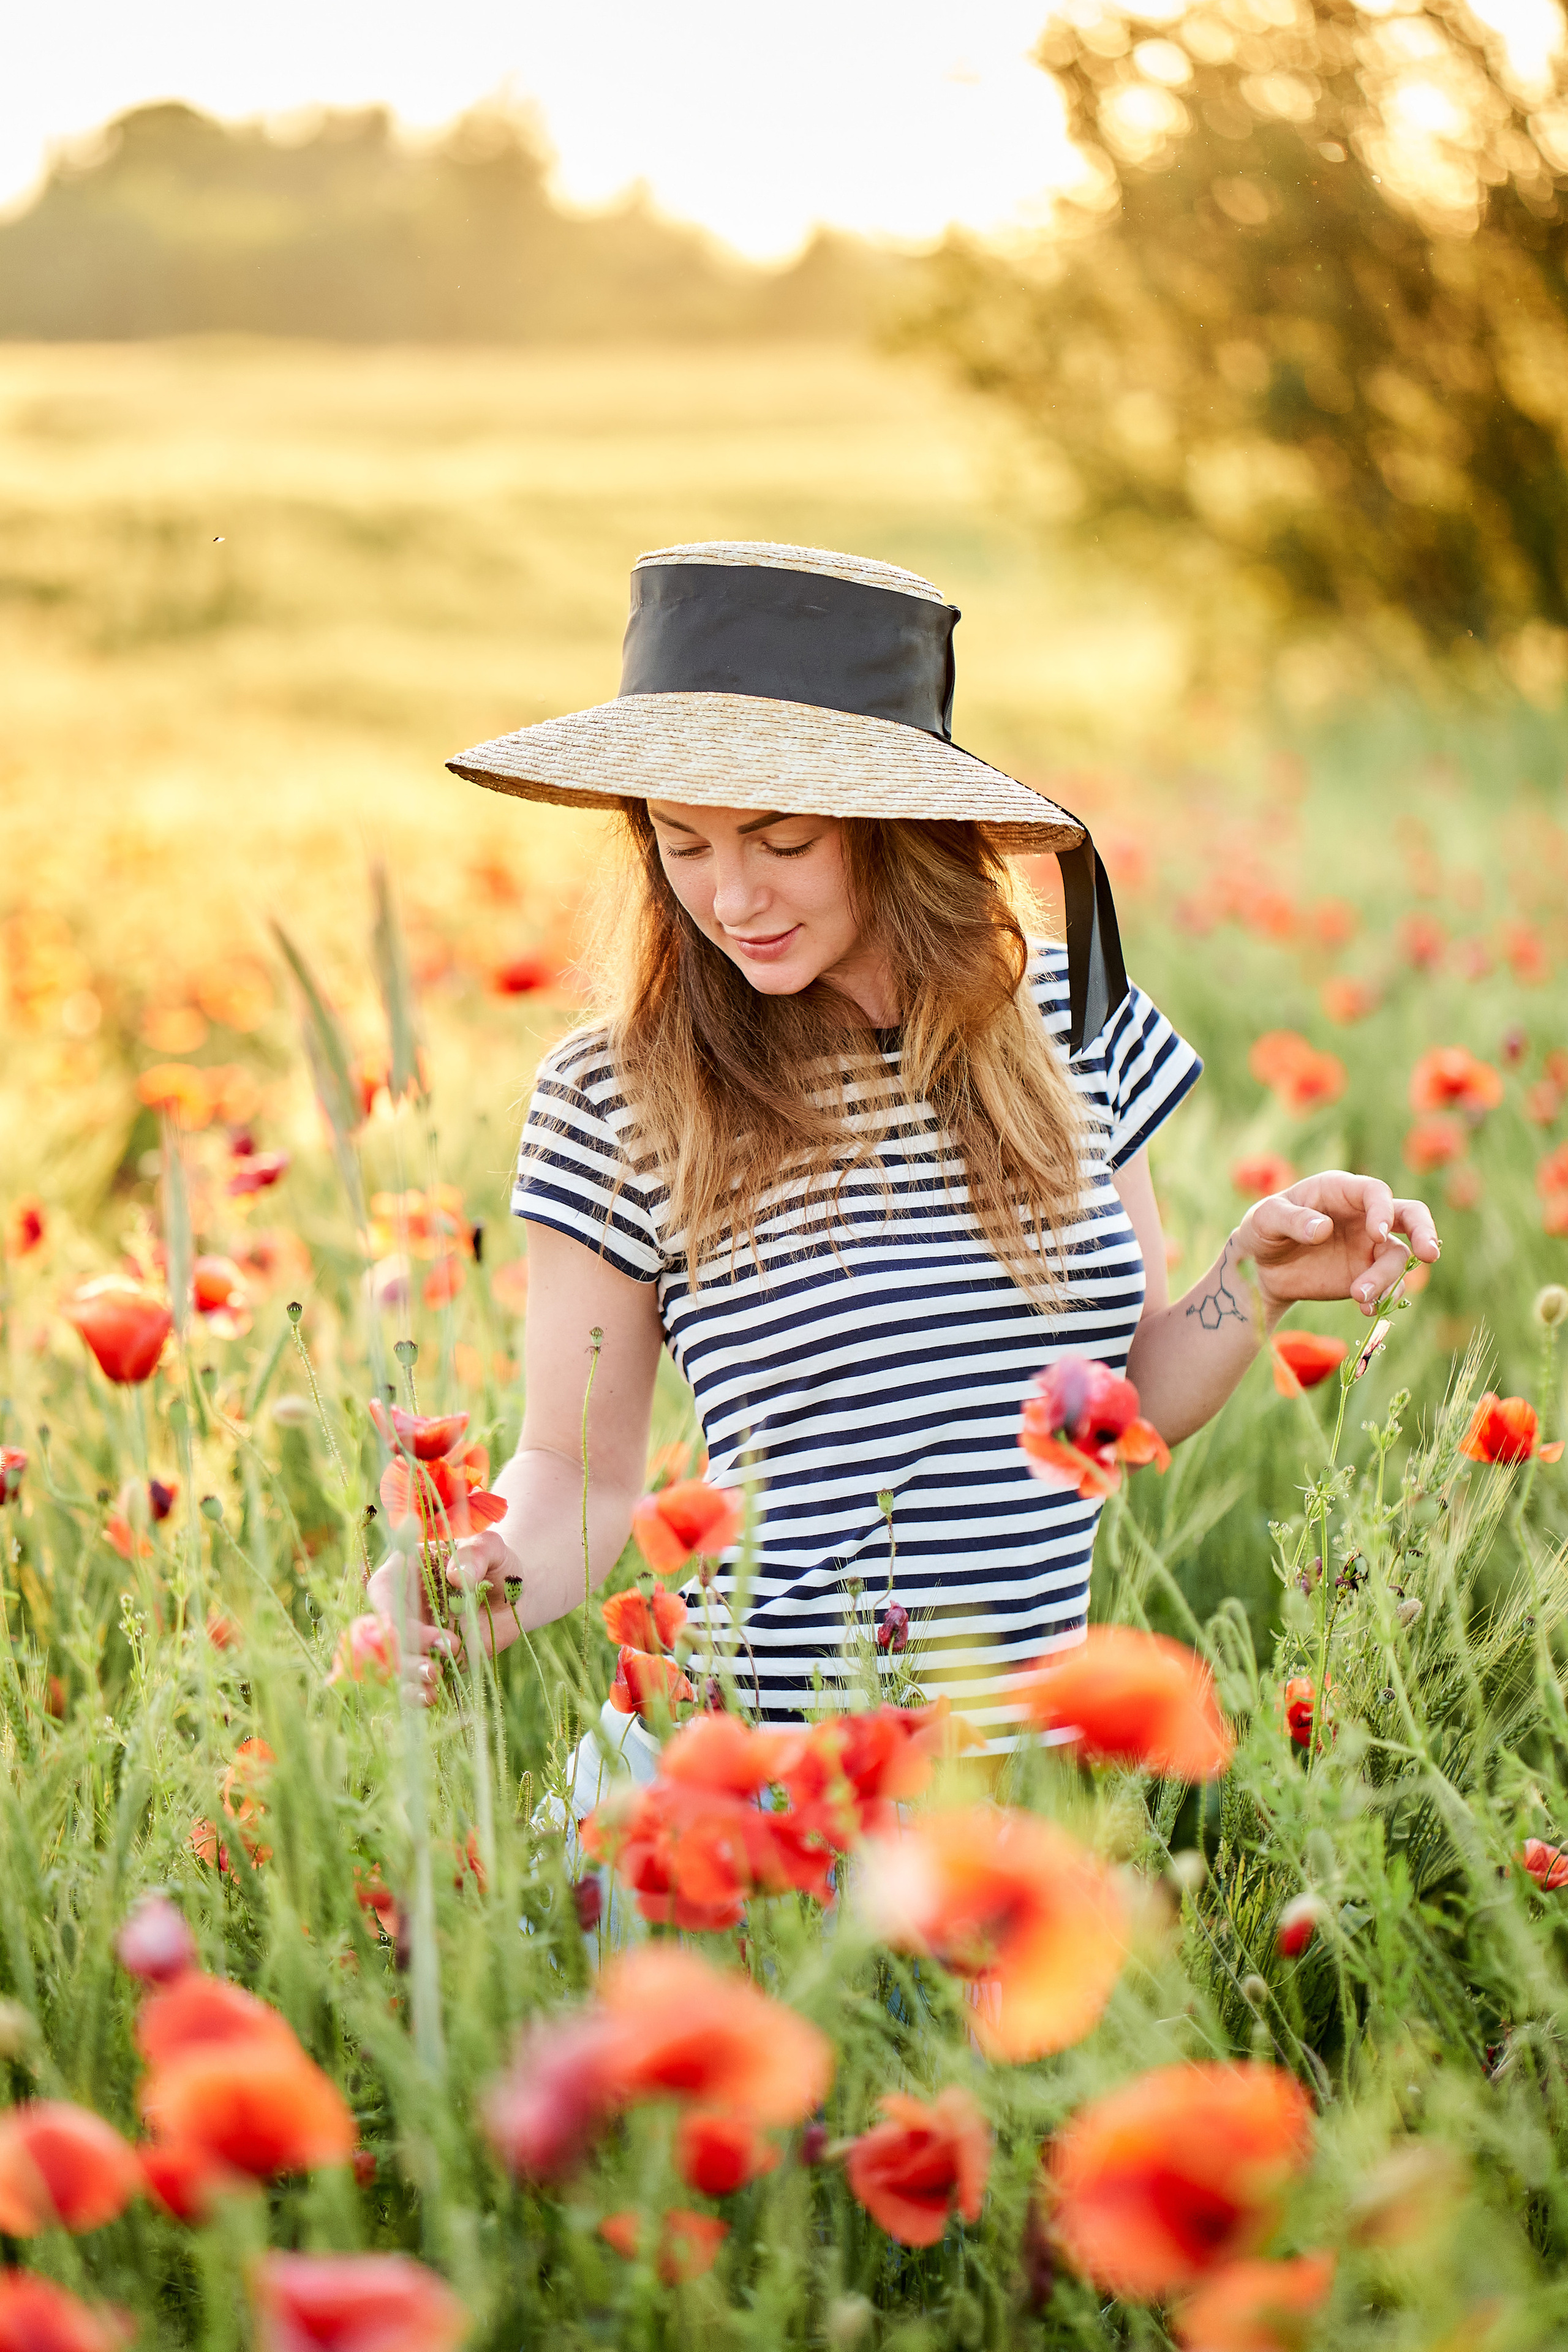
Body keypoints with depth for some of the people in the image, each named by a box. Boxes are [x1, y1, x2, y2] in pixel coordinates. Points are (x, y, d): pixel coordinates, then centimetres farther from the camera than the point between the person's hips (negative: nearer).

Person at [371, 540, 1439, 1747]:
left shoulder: (1071, 1016, 2)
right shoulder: (618, 1099, -8)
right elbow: (581, 1469, 1)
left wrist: (1255, 1280, -5)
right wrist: (487, 1584, -19)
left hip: (1052, 1741, 1)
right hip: (764, 1774, 0)